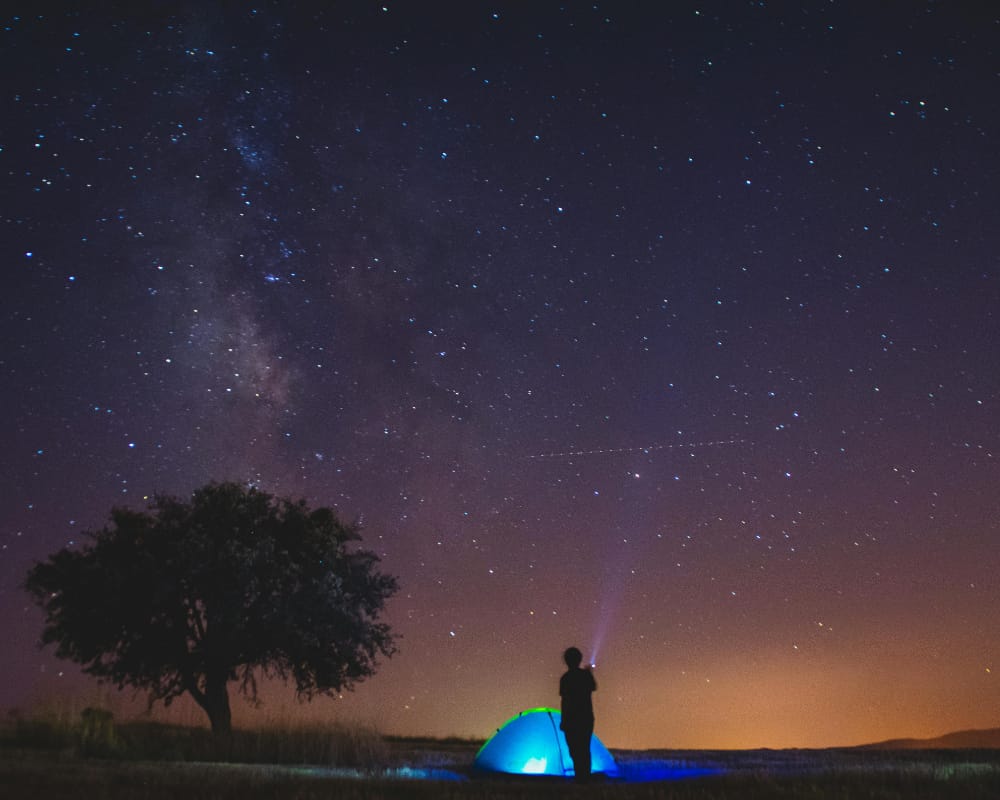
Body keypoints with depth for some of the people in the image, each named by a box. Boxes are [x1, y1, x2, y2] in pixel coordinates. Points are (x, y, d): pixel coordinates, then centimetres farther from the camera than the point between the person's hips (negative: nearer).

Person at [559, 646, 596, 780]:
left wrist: (563, 720, -10)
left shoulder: (566, 678, -12)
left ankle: (580, 776, -4)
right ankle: (586, 776, 17)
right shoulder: (586, 674, 2)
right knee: (585, 749, 15)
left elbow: (565, 700, -15)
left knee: (575, 750, 1)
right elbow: (593, 688, 22)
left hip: (572, 718, -5)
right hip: (587, 717, 5)